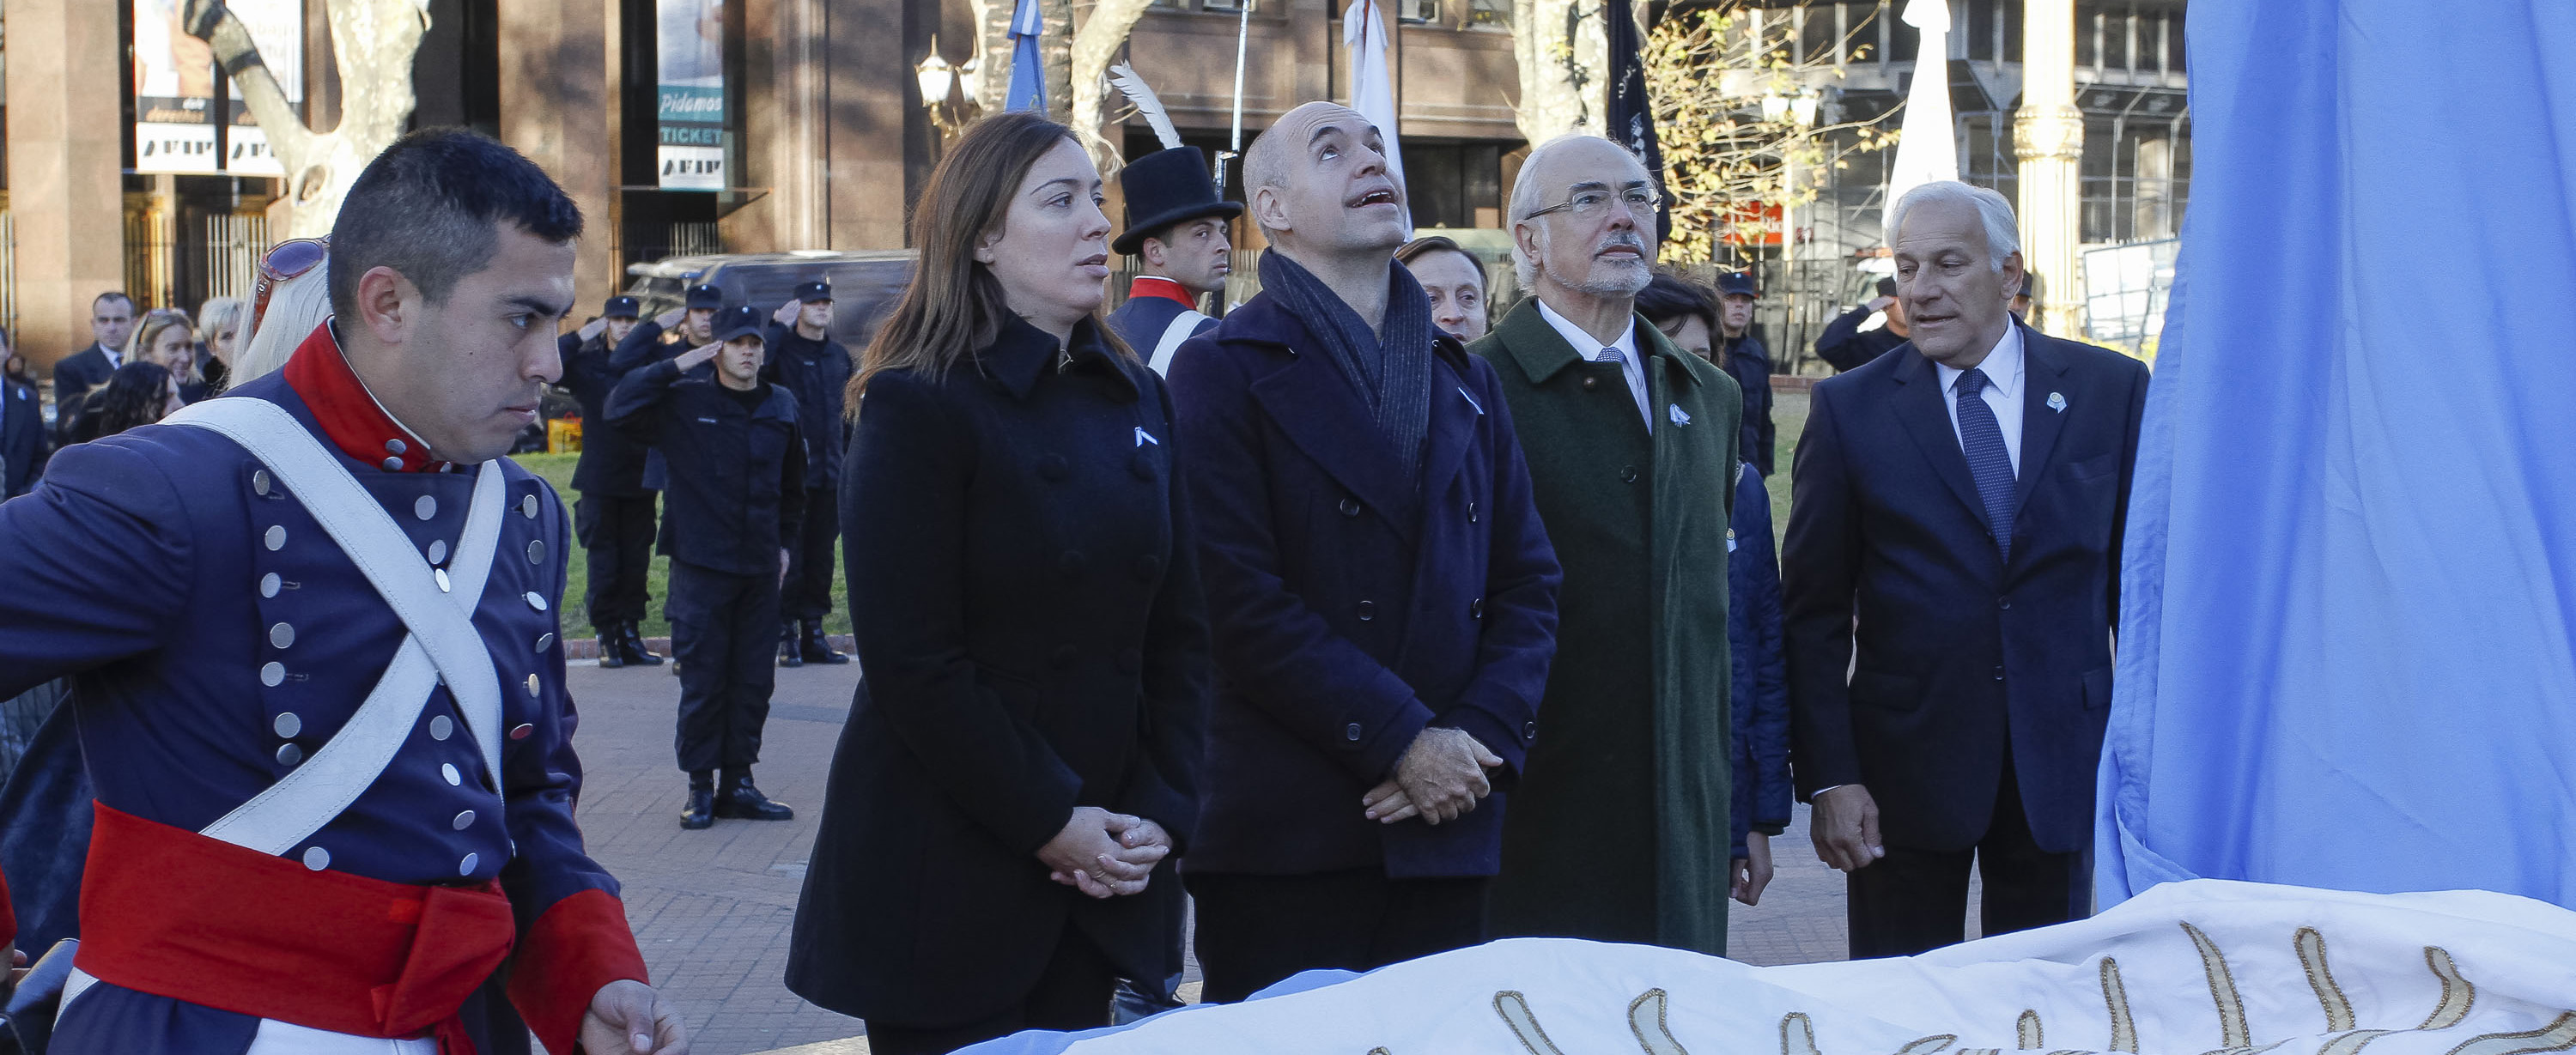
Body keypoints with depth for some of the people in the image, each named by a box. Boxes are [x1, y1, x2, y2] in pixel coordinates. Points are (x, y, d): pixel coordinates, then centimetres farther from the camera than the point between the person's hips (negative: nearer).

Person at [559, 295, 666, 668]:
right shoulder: (587, 363, 3)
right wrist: (582, 336, -11)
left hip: (639, 479, 2)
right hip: (600, 480, -2)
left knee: (636, 561, 5)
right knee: (603, 563, 0)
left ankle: (631, 635, 12)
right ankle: (607, 638, 6)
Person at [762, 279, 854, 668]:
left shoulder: (839, 356, 16)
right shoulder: (782, 348, -1)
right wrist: (778, 326, -20)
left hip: (831, 475, 5)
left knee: (821, 556, 9)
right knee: (790, 554, -5)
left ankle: (814, 632, 15)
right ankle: (786, 635, 0)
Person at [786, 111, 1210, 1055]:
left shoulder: (1135, 400, 10)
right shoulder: (919, 407, -10)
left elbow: (1180, 630, 9)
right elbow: (913, 660, -15)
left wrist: (1162, 810, -3)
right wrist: (1047, 824, -15)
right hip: (945, 871, -5)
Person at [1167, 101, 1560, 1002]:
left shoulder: (1467, 382, 17)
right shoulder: (1224, 371, -2)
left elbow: (1528, 581, 12)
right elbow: (1241, 598, -12)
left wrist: (1479, 739, -5)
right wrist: (1402, 742, -14)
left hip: (1446, 830, 5)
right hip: (1285, 838, -5)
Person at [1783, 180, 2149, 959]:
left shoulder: (2110, 390, 4)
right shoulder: (1850, 409, 1)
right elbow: (1814, 614, 0)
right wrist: (1828, 778, -7)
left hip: (2061, 757, 1)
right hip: (1908, 761, -1)